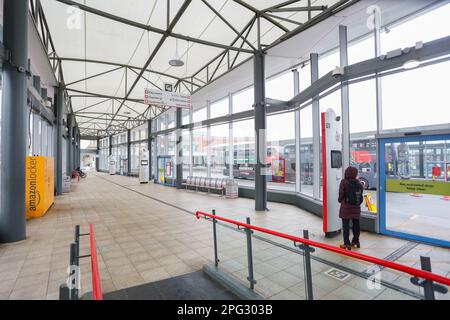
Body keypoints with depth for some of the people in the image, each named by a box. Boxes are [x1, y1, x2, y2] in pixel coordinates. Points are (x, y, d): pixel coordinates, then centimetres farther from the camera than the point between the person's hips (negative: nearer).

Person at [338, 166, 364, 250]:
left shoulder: (344, 182, -13)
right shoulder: (358, 183, 0)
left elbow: (341, 194, -10)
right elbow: (361, 192, 5)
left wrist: (340, 200, 8)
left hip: (346, 207, -5)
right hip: (356, 207, 5)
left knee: (346, 225, 2)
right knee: (356, 224, 17)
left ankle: (347, 243, 5)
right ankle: (356, 241, 30)